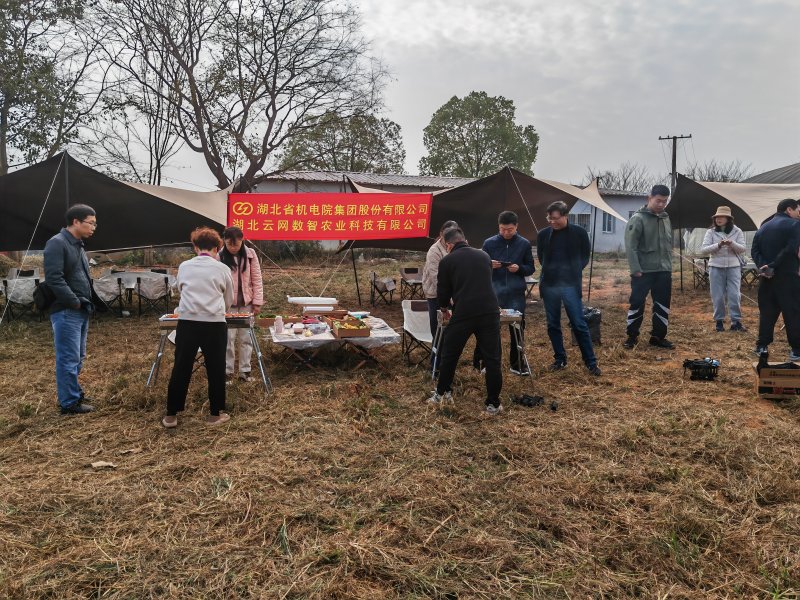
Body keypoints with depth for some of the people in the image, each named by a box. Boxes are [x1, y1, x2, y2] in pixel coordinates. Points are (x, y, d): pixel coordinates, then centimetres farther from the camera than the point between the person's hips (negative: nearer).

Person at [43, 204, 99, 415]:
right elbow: (54, 279, -22)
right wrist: (75, 302, -16)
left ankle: (74, 392, 30)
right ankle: (69, 403, 2)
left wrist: (87, 303, 13)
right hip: (66, 312, -10)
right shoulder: (57, 243, -13)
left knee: (78, 357, 18)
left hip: (81, 312, 10)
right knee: (68, 359, -5)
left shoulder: (78, 245, 17)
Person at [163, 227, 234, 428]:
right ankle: (215, 414, 19)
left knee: (181, 368, 10)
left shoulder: (184, 266, 9)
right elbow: (229, 300, 15)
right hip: (215, 324, -2)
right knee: (215, 369, 10)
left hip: (187, 322, 2)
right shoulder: (222, 269, 5)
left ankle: (171, 415, 18)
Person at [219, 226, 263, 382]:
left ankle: (245, 370, 16)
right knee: (228, 338, 0)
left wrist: (257, 302, -2)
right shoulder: (220, 257, -6)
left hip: (246, 303, 1)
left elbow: (257, 279, 1)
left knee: (246, 337, 7)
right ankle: (227, 371, 11)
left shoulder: (250, 254, -2)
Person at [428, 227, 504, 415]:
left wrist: (444, 309, 33)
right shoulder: (484, 256, 17)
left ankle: (442, 393, 29)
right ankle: (493, 404, 13)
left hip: (463, 314, -2)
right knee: (492, 359, 8)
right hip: (490, 312, 2)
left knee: (449, 355, 17)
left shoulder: (447, 261, 6)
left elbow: (442, 291, 12)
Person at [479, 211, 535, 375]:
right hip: (494, 293, -1)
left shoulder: (524, 244, 4)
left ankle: (517, 363, 17)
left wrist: (519, 268, -12)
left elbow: (531, 268, 8)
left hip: (516, 294, 1)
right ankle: (481, 361, 15)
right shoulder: (489, 243, 2)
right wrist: (489, 265, -15)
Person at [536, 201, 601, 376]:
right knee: (553, 325, 9)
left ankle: (591, 362, 8)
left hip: (571, 285, -3)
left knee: (579, 324, -2)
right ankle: (559, 359, 22)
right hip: (549, 285, 3)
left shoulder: (579, 233, -4)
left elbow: (585, 257, 8)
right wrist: (551, 270, 7)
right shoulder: (543, 234, 1)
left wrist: (574, 271, 1)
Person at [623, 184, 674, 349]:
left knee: (663, 305, 9)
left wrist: (669, 265, 15)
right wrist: (636, 269, -19)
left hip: (664, 271, 6)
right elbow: (630, 246, -15)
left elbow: (669, 244, 20)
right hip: (643, 271, -6)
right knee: (637, 303, 0)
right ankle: (632, 336, 13)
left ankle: (658, 336, 20)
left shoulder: (666, 218, 12)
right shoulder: (638, 218, -9)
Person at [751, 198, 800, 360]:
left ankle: (762, 346, 14)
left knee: (766, 312, 12)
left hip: (767, 278, 6)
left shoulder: (763, 227, 13)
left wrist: (763, 266, -8)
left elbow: (755, 251, 3)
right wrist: (773, 266, -15)